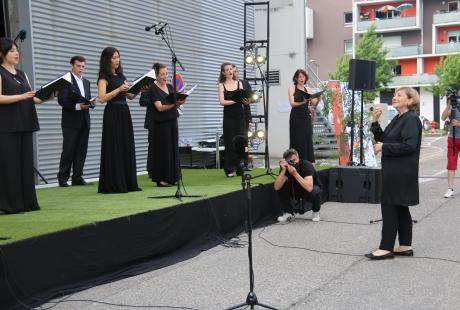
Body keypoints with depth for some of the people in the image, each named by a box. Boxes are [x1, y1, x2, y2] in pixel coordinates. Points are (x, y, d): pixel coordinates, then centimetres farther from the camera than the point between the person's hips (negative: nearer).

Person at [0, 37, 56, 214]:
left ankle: (26, 202, 10)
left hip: (24, 125, 7)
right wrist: (21, 96, -23)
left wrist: (48, 97, -3)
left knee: (25, 163, 6)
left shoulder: (22, 74, 18)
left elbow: (32, 98, 15)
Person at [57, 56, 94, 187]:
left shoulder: (86, 82, 17)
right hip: (71, 121, -6)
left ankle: (77, 177, 10)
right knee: (68, 150, -3)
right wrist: (77, 106, -21)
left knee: (81, 150, 5)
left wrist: (91, 102, -3)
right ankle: (63, 178, 4)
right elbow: (62, 100, -11)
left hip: (84, 121, 6)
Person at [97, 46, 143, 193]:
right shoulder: (104, 77, -4)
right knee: (114, 148, -5)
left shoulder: (121, 75, 17)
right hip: (112, 114, -7)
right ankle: (113, 184, -1)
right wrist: (119, 89, -22)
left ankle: (128, 183, 10)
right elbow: (102, 97, -16)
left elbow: (130, 96, 18)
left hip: (125, 113, 7)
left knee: (127, 147, 6)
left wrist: (138, 90, -1)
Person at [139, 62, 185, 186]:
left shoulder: (170, 87, 12)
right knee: (161, 151, -3)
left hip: (172, 123, 6)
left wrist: (179, 103, -9)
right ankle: (160, 179, 3)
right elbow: (160, 107, -16)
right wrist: (174, 104, -28)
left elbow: (175, 103, 13)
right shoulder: (153, 89, -8)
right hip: (160, 125, -6)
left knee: (172, 149, 7)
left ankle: (171, 178, 13)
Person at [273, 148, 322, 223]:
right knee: (281, 187, -22)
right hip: (297, 192, 3)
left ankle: (316, 212, -4)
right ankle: (288, 212, 0)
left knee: (315, 191, -36)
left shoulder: (306, 165, -30)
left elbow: (309, 188, -44)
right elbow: (276, 187, -30)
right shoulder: (285, 167, -19)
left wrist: (295, 173, -47)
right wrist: (283, 170, -40)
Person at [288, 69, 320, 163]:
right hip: (296, 117, -4)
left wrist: (318, 100, -17)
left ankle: (308, 161, 4)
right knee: (297, 141, -5)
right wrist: (303, 102, -25)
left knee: (308, 140, 1)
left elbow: (313, 104, 4)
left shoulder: (308, 90, 13)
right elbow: (292, 103, -9)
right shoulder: (292, 88, 3)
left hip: (306, 117, 4)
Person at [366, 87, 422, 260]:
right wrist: (375, 122, 4)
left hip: (401, 173, -10)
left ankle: (386, 248, -1)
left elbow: (409, 145, -23)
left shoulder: (411, 119, -13)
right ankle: (405, 246, 20)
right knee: (400, 208, 13)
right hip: (392, 171, 10)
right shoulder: (397, 119, 16)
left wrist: (384, 147, -17)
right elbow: (382, 139, 15)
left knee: (390, 207, -6)